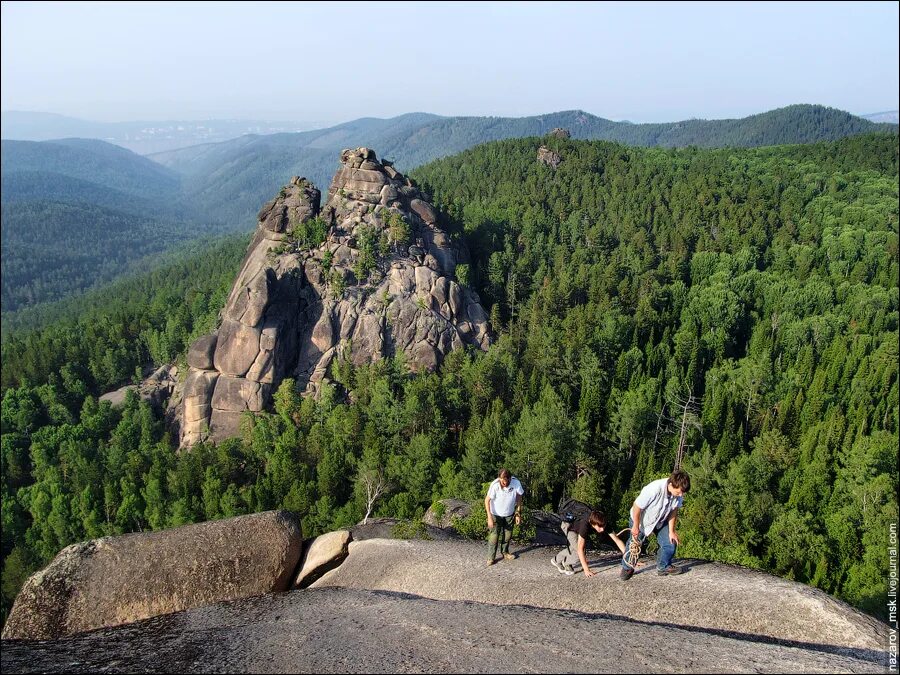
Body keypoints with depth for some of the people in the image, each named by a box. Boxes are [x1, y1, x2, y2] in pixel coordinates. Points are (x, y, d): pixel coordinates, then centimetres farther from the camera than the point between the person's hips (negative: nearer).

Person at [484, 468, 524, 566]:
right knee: (494, 535, -6)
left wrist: (518, 514, -5)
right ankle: (491, 557, 7)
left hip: (509, 514, 3)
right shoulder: (495, 485, -33)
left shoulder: (516, 483, -28)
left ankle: (505, 552, 37)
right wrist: (489, 517, -26)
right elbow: (487, 500, -22)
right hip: (496, 514, -3)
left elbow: (519, 497, -8)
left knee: (508, 534, 16)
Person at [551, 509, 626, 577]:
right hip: (570, 527, -6)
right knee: (578, 552, -21)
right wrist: (586, 570, -46)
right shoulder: (585, 525, -46)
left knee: (573, 549, 22)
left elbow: (617, 540, -28)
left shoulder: (604, 524, -33)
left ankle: (556, 560, 44)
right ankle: (566, 563, 7)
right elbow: (580, 549, -44)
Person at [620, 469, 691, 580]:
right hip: (641, 519, -4)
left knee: (671, 542, -5)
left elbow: (674, 510, -7)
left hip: (660, 521, 4)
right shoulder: (654, 489, -42)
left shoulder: (679, 492, -26)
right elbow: (637, 507, -29)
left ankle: (663, 567, 18)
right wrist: (636, 527, -16)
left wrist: (671, 531, -6)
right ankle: (627, 568, 28)